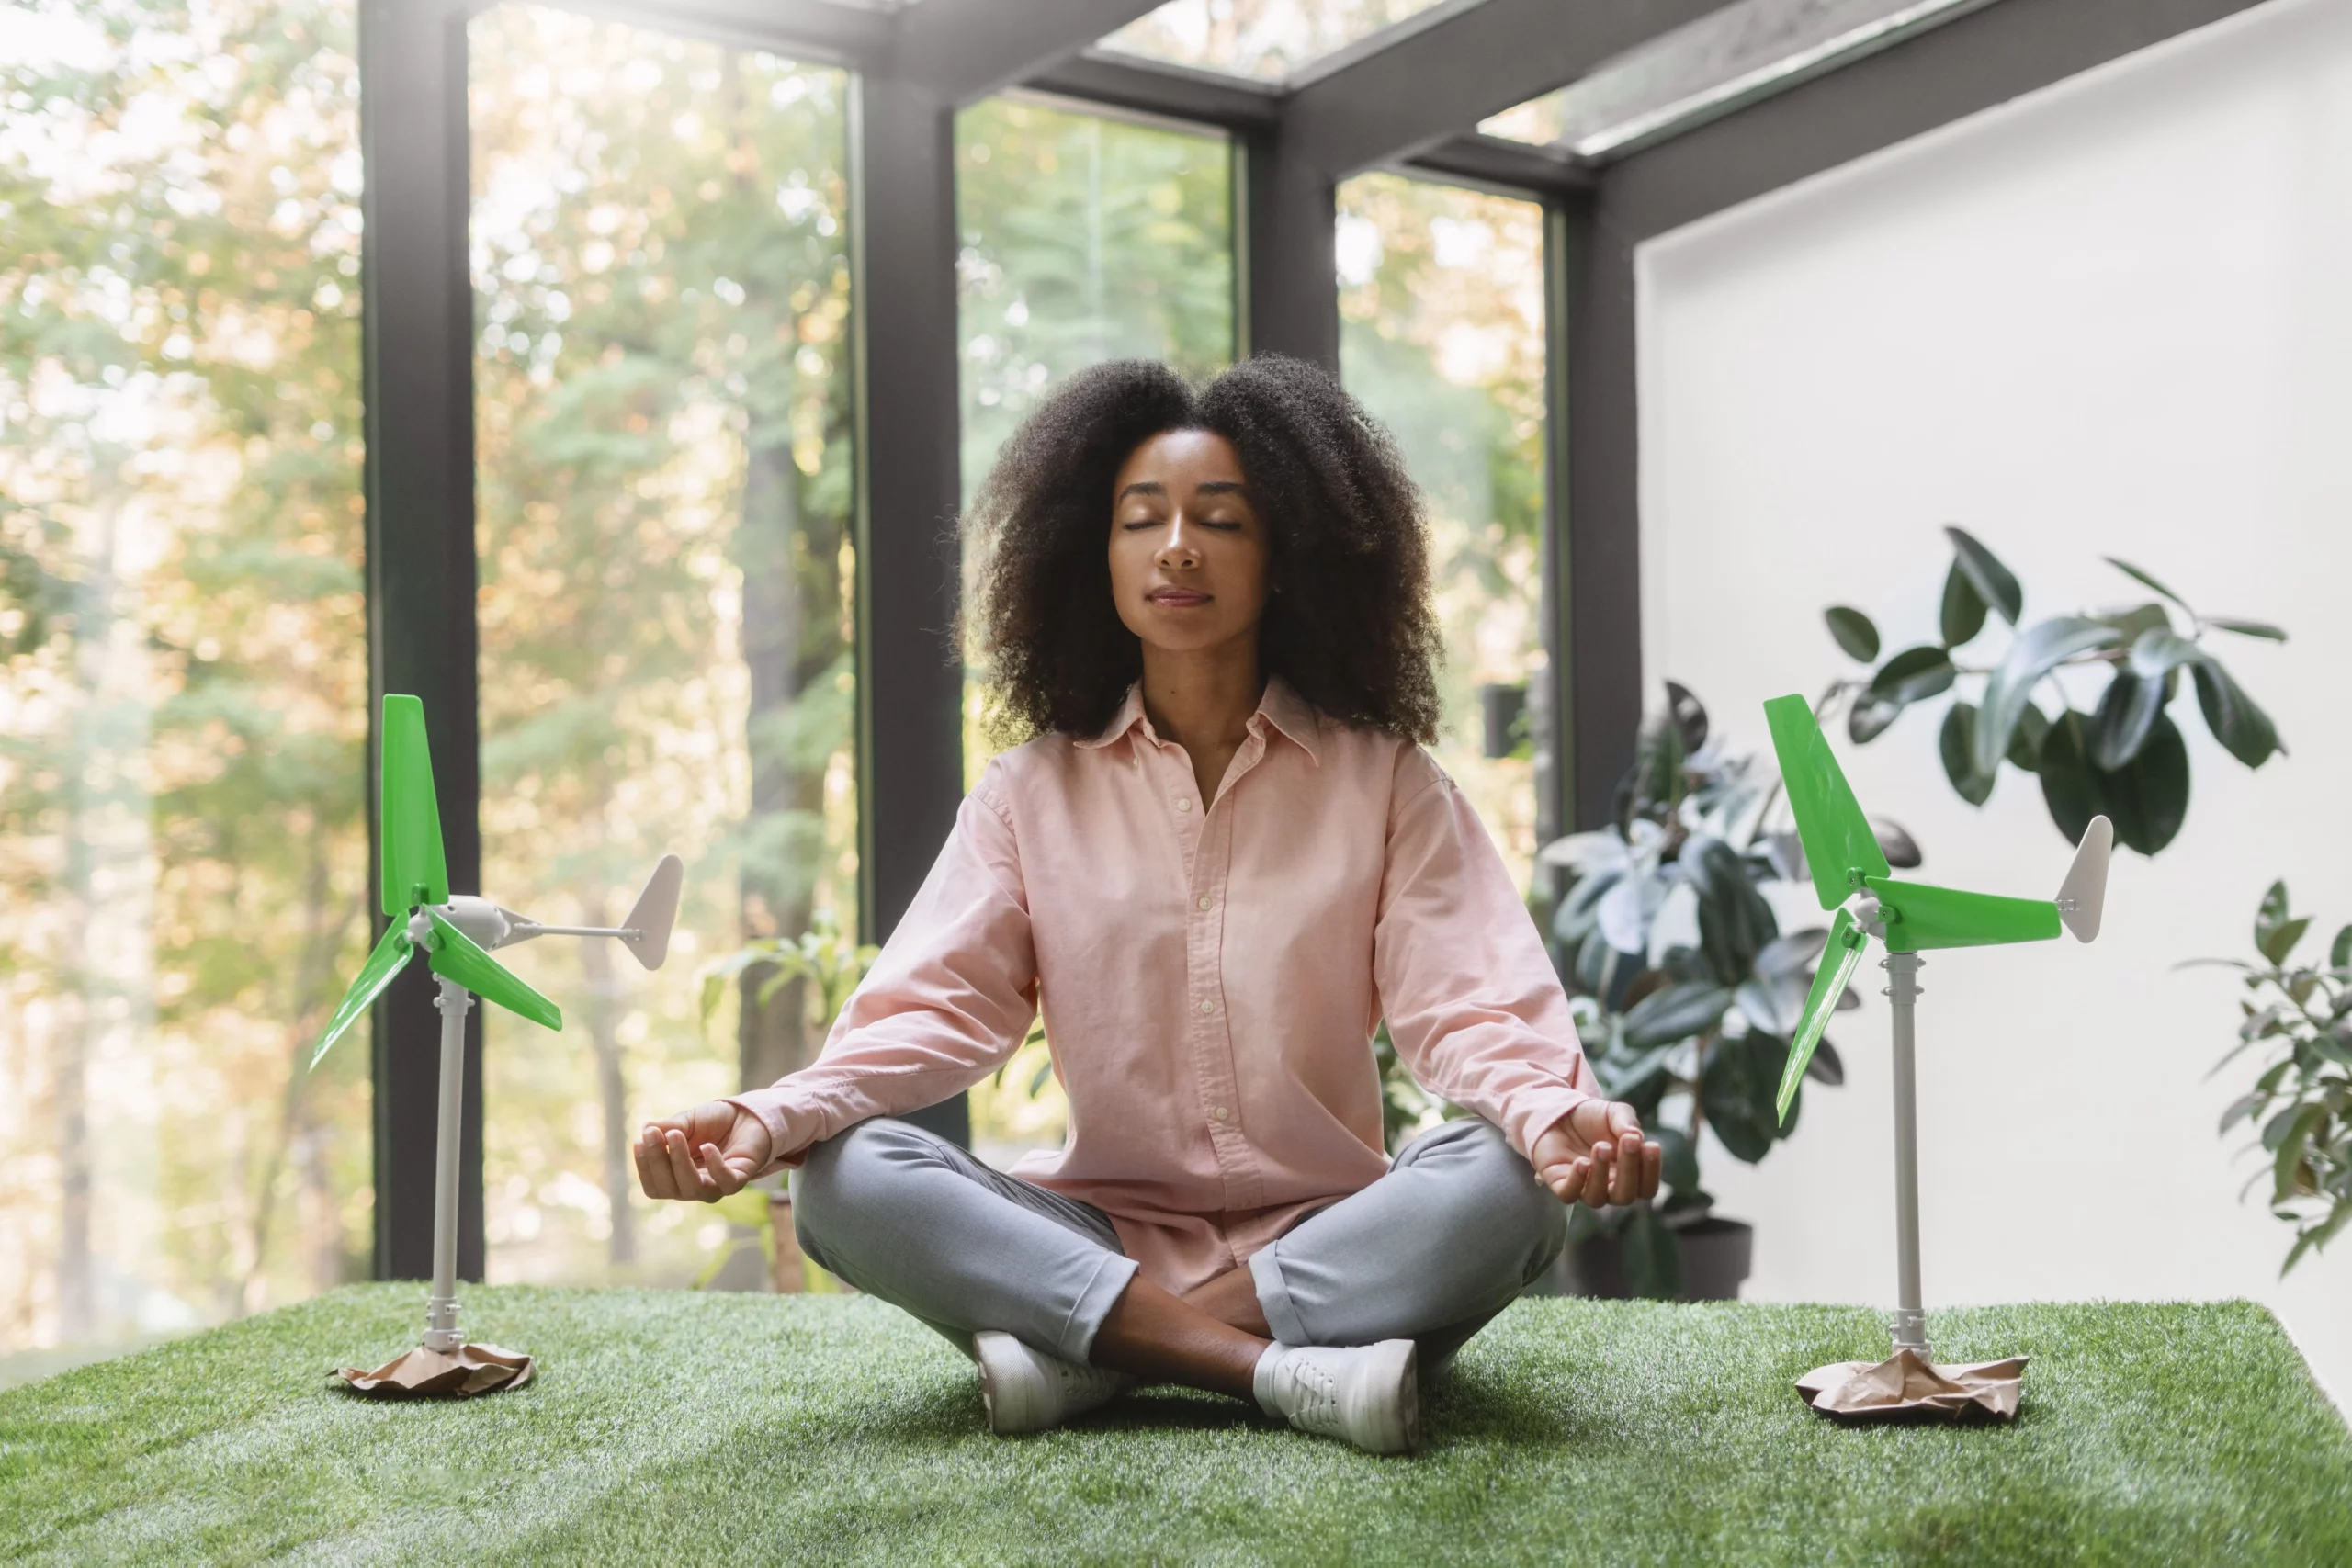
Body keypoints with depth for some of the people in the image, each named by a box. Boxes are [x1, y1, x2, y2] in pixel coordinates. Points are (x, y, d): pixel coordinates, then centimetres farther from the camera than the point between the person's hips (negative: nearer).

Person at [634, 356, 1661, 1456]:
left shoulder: (1382, 782, 4)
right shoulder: (1032, 794, 8)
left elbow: (1469, 1005, -8)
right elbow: (935, 1008, -4)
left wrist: (1559, 1116, -33)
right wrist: (774, 1117, -25)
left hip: (1325, 1239, -1)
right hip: (1102, 1233, 1)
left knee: (1501, 1183, -31)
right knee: (845, 1182, -25)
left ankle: (1082, 1356, -29)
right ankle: (1288, 1376, -32)